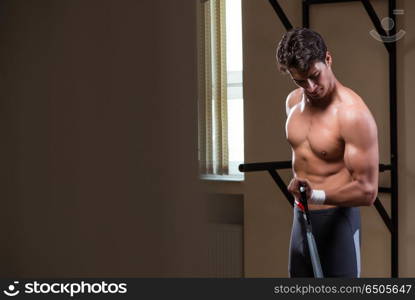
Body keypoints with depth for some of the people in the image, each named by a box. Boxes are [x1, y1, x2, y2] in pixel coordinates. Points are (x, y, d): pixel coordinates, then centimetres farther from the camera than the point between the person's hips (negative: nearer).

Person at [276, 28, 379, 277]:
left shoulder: (353, 114, -20)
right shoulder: (293, 101, 4)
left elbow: (367, 190, -22)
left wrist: (318, 196, -33)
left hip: (337, 220, -8)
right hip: (301, 219, 8)